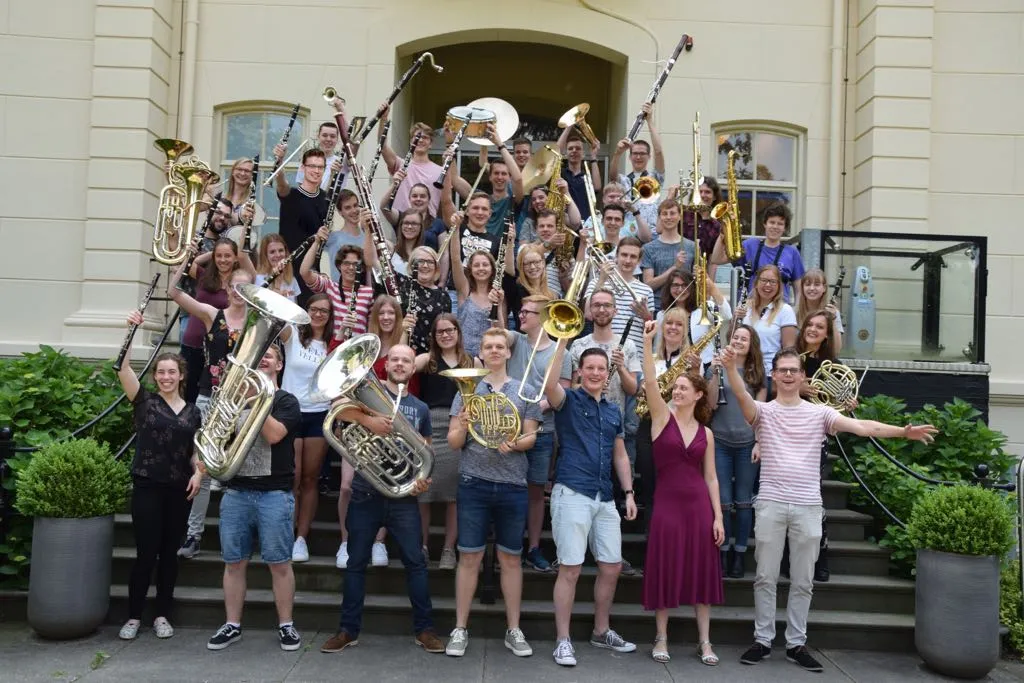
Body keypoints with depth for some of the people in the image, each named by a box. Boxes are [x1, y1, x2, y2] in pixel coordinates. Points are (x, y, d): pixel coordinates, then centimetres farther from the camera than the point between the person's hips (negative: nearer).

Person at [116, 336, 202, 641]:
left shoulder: (192, 412, 10)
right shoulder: (145, 401, 1)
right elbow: (124, 368, -12)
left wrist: (198, 473, -4)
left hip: (179, 489, 3)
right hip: (147, 487, -3)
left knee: (169, 553, 9)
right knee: (146, 553, -1)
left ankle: (162, 616, 19)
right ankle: (133, 616, 13)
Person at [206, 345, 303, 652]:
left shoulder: (286, 401, 2)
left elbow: (274, 434, -15)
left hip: (274, 493, -4)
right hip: (235, 491, 4)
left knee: (279, 563, 0)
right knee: (234, 562, 8)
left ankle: (286, 625, 11)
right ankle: (232, 625, 19)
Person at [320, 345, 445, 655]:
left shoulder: (420, 408, 11)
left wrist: (423, 478, -2)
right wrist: (368, 420, -31)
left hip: (403, 496, 2)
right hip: (365, 494, -2)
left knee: (415, 562, 2)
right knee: (356, 563, 7)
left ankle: (424, 629, 13)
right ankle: (348, 630, 18)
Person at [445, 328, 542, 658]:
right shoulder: (467, 389, 6)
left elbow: (530, 437, 3)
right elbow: (453, 442, 4)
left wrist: (514, 444, -18)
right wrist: (462, 427, -18)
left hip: (512, 485, 1)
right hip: (473, 483, 0)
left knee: (511, 557, 8)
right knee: (469, 556, 2)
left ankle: (513, 629, 19)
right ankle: (460, 629, 13)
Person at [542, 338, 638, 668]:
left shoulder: (614, 411, 17)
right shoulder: (568, 400, 0)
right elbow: (549, 383, -23)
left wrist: (629, 493, 13)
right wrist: (563, 340, -25)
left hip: (605, 498, 6)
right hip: (572, 493, -6)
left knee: (612, 567, 10)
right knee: (570, 569, -5)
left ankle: (601, 631, 28)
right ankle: (562, 639, 6)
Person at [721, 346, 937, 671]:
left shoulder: (819, 412, 6)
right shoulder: (764, 411, 2)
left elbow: (861, 427, -5)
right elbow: (743, 397, -20)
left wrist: (902, 431, -19)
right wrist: (731, 368, -39)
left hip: (808, 507, 1)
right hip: (770, 504, -1)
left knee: (802, 581, 9)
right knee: (766, 577, 5)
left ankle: (796, 643, 20)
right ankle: (762, 640, 17)